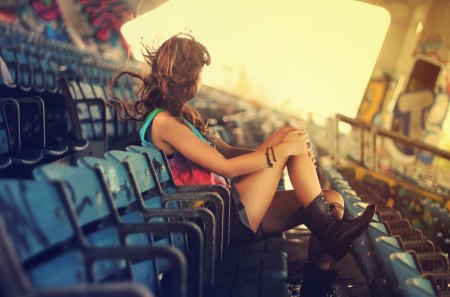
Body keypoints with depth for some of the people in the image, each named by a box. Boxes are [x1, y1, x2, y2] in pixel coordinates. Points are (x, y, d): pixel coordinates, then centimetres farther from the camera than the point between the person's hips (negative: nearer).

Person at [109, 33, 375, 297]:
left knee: (332, 200, -2)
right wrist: (283, 149, -13)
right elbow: (225, 167, -18)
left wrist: (297, 155, 2)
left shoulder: (182, 112, 17)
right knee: (287, 134, -12)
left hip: (229, 206, 9)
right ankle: (330, 232, -7)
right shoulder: (163, 121, -14)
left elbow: (226, 150, 13)